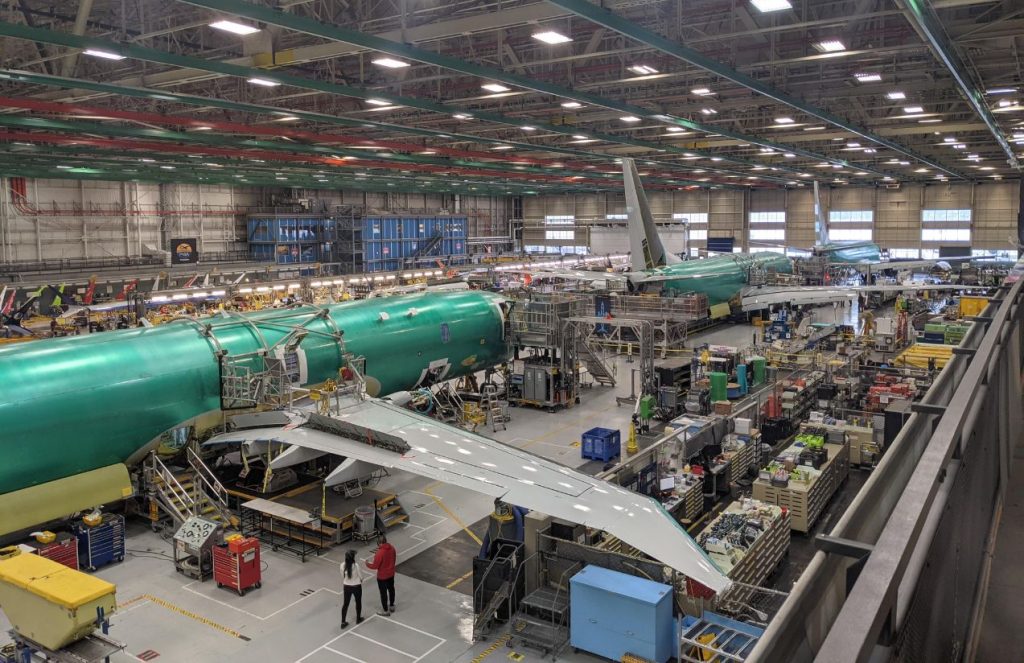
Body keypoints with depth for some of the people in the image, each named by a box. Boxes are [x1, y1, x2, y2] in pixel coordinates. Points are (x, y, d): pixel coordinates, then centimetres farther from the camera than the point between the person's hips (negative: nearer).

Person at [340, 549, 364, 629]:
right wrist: (360, 582, 10)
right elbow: (361, 577, -13)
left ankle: (343, 622, 23)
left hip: (347, 587, 3)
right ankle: (358, 619, 38)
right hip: (356, 587, -3)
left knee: (345, 603, 18)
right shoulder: (356, 566, -27)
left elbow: (342, 577, -1)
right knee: (358, 602, 21)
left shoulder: (343, 565, -16)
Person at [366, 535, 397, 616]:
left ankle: (385, 611, 23)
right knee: (391, 589, 24)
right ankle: (392, 606, 41)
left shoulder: (380, 553, -31)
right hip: (391, 573, 7)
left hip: (382, 576, -7)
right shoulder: (392, 548, -9)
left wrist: (367, 564, -3)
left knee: (383, 592, 10)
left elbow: (375, 566, -22)